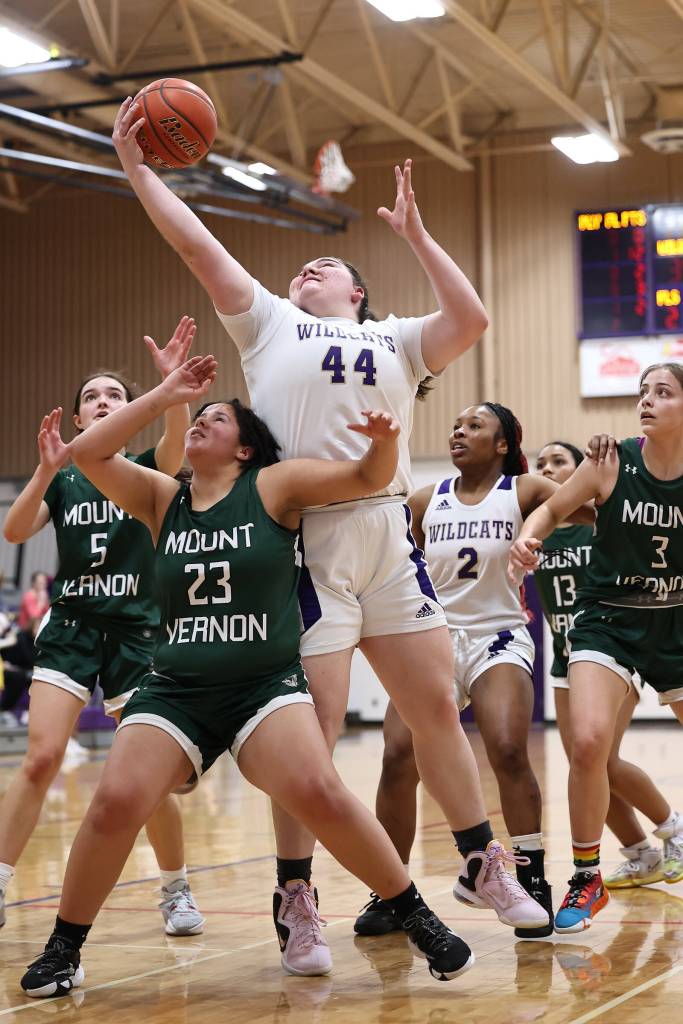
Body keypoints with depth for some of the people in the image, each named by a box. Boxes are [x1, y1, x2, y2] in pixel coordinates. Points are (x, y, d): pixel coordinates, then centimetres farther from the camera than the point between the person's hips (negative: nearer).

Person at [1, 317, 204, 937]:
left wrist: (173, 380, -36)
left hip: (137, 633, -1)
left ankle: (177, 891, 17)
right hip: (70, 627, 1)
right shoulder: (63, 479, 9)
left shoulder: (147, 470, 5)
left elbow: (177, 440, -19)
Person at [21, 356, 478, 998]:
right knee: (116, 801, -17)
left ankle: (418, 920, -7)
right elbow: (87, 452, 1)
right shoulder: (163, 499, 11)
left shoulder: (273, 486, 3)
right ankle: (63, 948, 2)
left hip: (266, 687, -2)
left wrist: (383, 442, -24)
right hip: (173, 691, 3)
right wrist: (167, 394, 1)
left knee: (320, 793, -25)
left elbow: (367, 478, -1)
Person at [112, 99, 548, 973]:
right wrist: (136, 168, 4)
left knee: (437, 709, 9)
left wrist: (414, 234, 6)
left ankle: (483, 866, 23)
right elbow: (197, 245, 7)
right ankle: (294, 902, 5)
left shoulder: (396, 340, 19)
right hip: (305, 536, -3)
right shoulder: (269, 322, 14)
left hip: (390, 538, 3)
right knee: (312, 728, -5)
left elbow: (470, 319, 3)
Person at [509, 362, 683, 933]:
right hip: (608, 620, -2)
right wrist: (527, 538, -17)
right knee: (588, 742, -20)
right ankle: (587, 879, -3)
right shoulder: (613, 463, -9)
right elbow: (553, 509, 2)